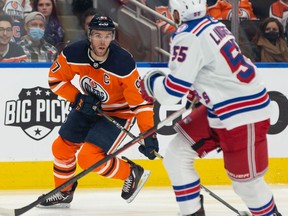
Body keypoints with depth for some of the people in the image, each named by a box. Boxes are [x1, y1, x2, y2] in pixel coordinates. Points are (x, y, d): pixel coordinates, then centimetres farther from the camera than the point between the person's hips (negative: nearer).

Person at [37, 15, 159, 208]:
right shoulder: (74, 54, -21)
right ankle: (64, 192, 34)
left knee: (88, 157, -19)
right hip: (88, 107, 6)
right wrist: (77, 98, -18)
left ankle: (132, 174, 3)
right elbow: (56, 78, -5)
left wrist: (149, 135, -32)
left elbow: (140, 100, -28)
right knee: (62, 147, 11)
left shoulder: (124, 64, -32)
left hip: (118, 114, -6)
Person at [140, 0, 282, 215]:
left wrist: (151, 83, 0)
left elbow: (172, 91, -20)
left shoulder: (188, 37, -20)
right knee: (177, 155, 8)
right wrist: (196, 91, 28)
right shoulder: (212, 24, 8)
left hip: (242, 114, -10)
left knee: (246, 182, 0)